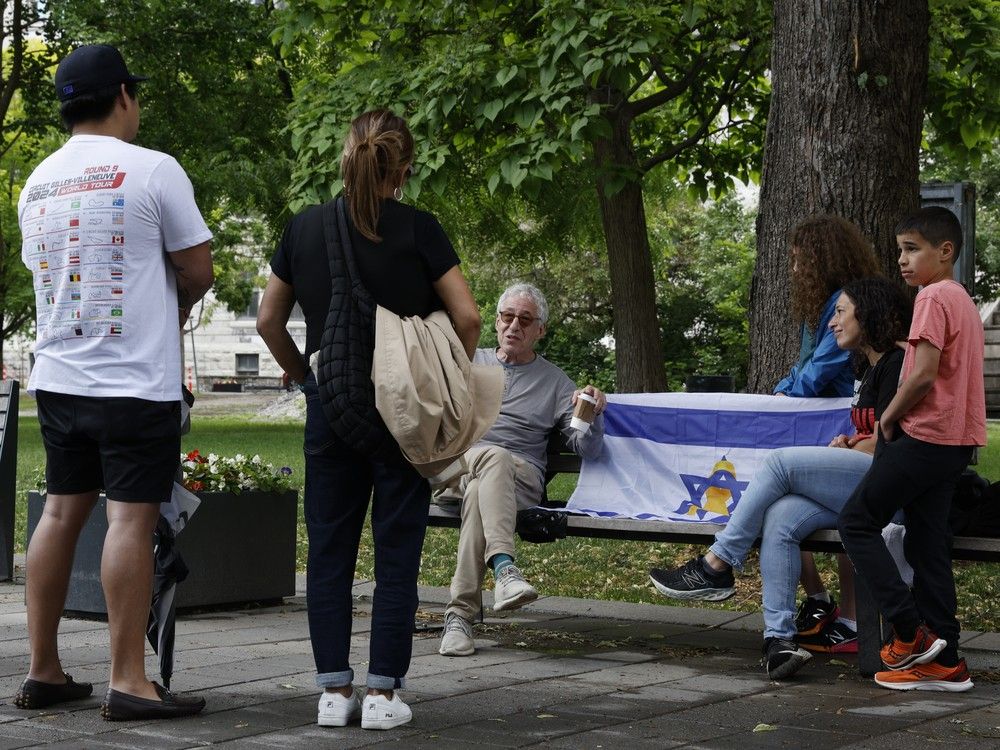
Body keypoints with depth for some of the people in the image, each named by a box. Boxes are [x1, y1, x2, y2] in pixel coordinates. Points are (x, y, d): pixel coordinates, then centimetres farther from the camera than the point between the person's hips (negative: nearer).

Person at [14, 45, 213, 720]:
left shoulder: (38, 183, 11)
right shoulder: (153, 169, -7)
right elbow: (198, 271, -4)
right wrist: (173, 313, 17)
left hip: (57, 377, 7)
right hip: (136, 380, -6)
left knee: (62, 511, 12)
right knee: (132, 518, -6)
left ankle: (43, 671, 16)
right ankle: (128, 682, -5)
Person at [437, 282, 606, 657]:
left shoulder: (554, 381, 21)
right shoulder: (468, 361, 26)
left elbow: (587, 449, 13)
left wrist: (593, 414, -8)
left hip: (519, 478, 0)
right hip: (453, 467, 0)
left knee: (478, 493, -39)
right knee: (495, 457, -38)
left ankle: (460, 614, -45)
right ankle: (504, 567, -58)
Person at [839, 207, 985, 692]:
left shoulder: (933, 296, -12)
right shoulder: (962, 299, 18)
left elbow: (923, 375, -20)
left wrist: (887, 419, -6)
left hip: (925, 435, -9)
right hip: (955, 439, 9)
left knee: (857, 522, -1)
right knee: (926, 543, 9)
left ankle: (911, 632, -6)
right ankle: (944, 661, 9)